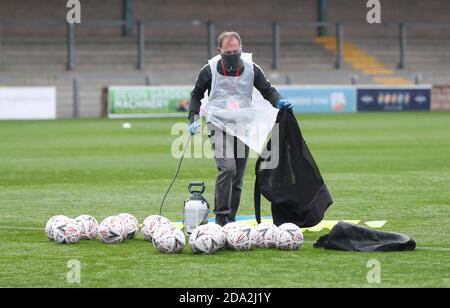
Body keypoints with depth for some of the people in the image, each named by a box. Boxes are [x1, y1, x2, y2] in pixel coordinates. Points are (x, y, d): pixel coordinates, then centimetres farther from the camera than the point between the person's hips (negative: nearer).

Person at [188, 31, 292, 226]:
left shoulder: (251, 70, 5)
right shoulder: (210, 70, 0)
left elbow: (267, 90, 13)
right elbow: (196, 95, 13)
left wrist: (279, 102, -8)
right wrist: (193, 119, 2)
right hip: (218, 126, -4)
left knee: (238, 177, 5)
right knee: (227, 168, -23)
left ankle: (230, 219, 13)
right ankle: (221, 216, -17)